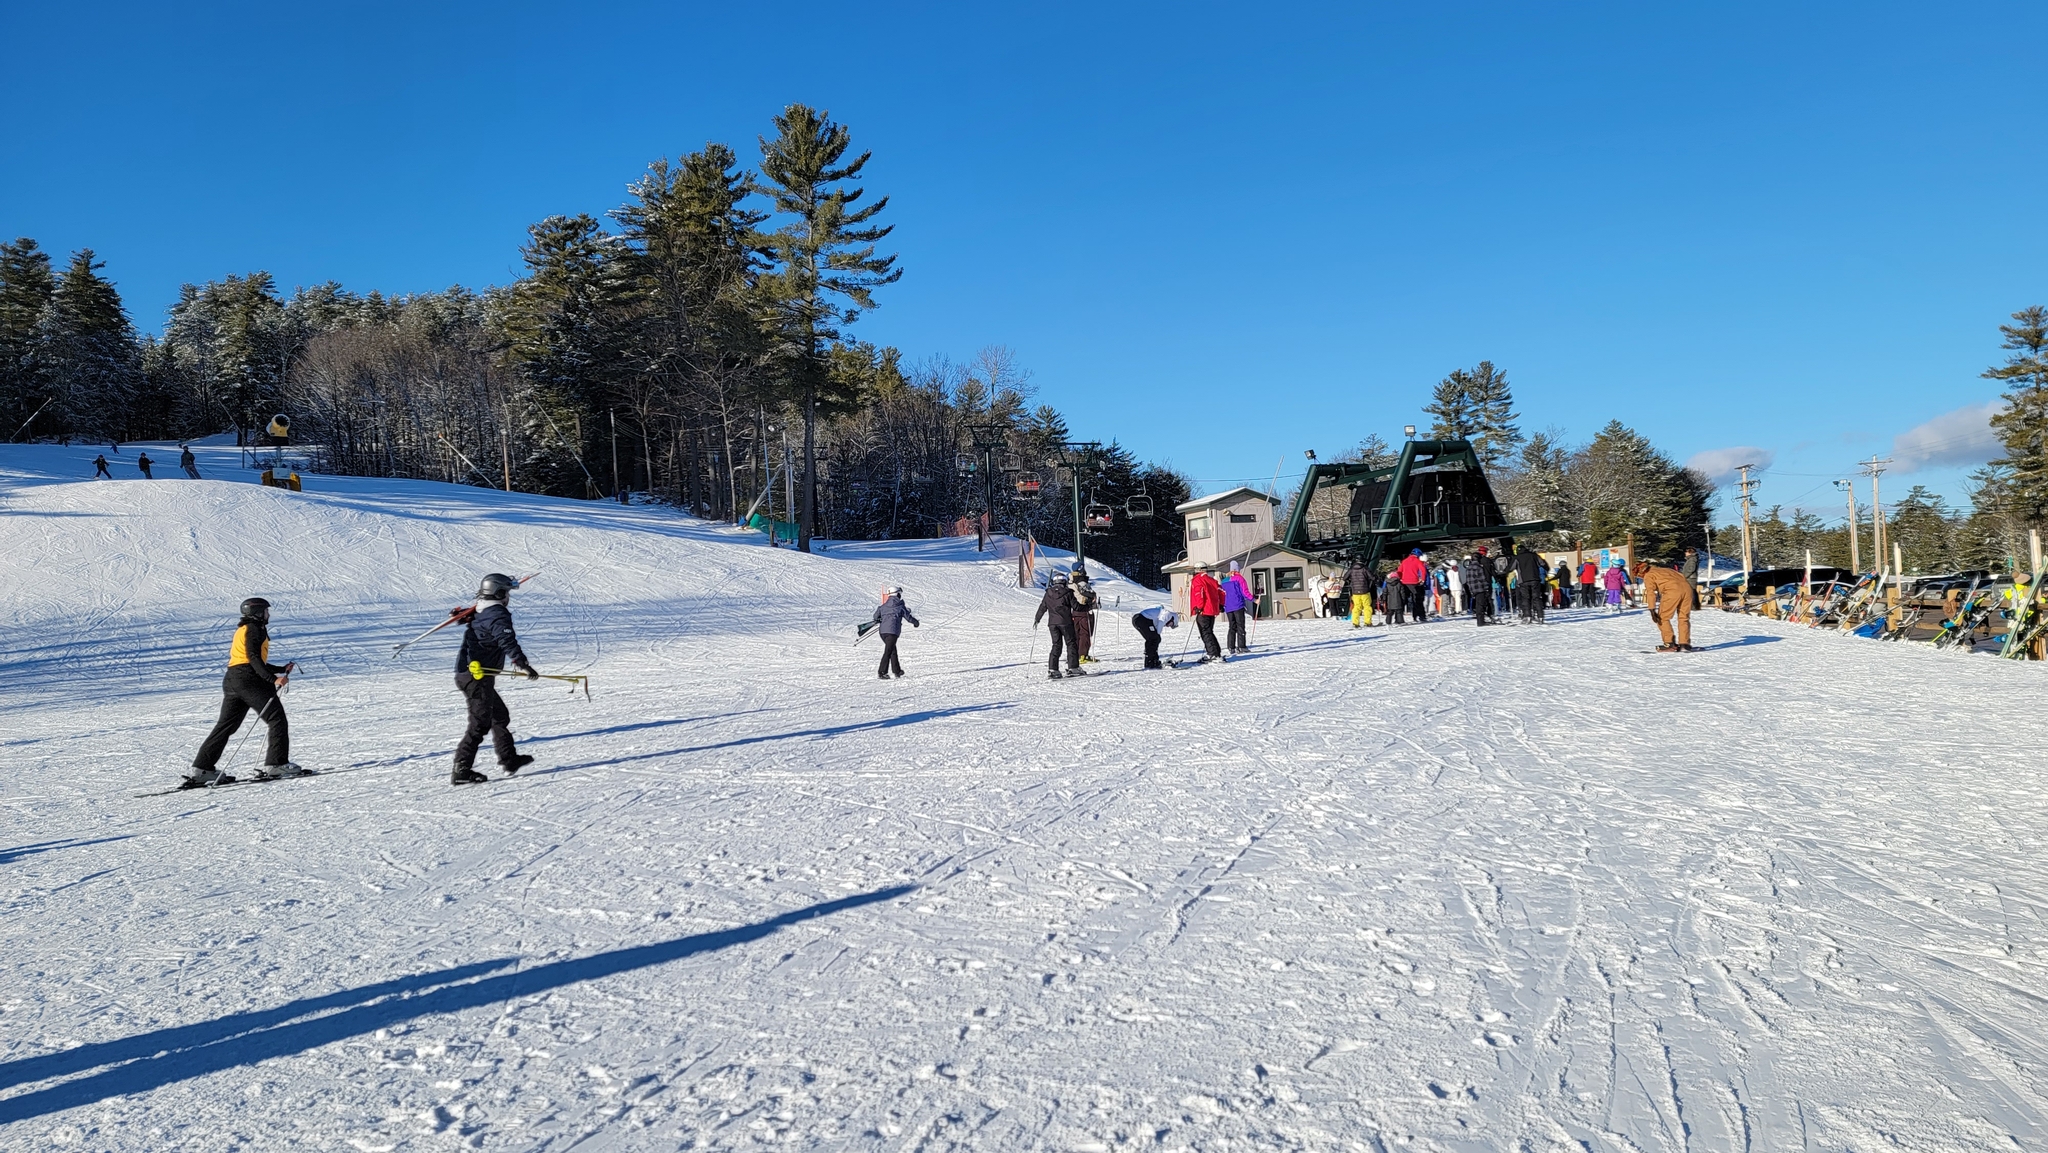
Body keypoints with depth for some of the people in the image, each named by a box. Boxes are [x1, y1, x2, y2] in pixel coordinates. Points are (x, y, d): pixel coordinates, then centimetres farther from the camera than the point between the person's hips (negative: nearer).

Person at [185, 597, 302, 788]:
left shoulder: (243, 630, 27)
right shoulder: (254, 629, -3)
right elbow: (254, 658, -17)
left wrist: (282, 669, 27)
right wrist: (273, 679, -25)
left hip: (231, 679, 10)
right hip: (248, 679, -10)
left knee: (226, 725, 11)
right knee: (278, 720, -6)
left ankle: (202, 768, 8)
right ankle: (276, 764, -11)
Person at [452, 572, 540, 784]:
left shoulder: (480, 613, 14)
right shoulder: (498, 615, -15)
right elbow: (507, 642, -31)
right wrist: (523, 665, -37)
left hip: (467, 673, 11)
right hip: (477, 677, -11)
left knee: (500, 715, 19)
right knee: (480, 724, -8)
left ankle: (509, 759, 25)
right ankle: (461, 771, -8)